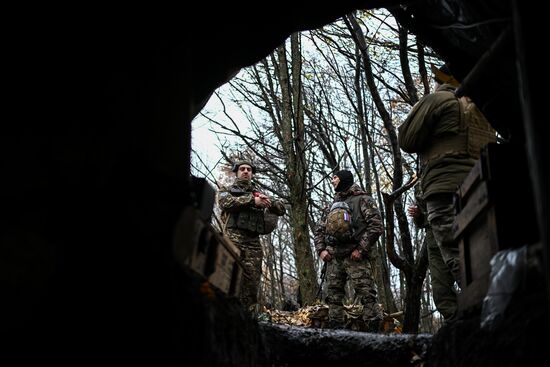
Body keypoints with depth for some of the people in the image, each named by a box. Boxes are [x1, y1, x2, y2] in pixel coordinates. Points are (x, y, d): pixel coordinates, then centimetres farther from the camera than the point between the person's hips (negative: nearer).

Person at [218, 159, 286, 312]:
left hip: (253, 242, 4)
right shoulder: (227, 190, 21)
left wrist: (269, 202, -2)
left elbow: (282, 209, 21)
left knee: (252, 282, -4)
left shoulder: (259, 194, 29)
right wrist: (252, 201, -10)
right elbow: (226, 202, -3)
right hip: (233, 238, -4)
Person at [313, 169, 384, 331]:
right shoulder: (331, 206, 26)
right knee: (333, 295, 5)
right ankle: (335, 329, 9)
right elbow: (319, 229, 25)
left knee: (366, 294, -12)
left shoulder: (362, 200, 5)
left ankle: (374, 329, -14)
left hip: (355, 255, -7)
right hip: (333, 256, 7)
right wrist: (321, 249, 6)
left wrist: (361, 249, -13)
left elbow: (376, 225, -6)